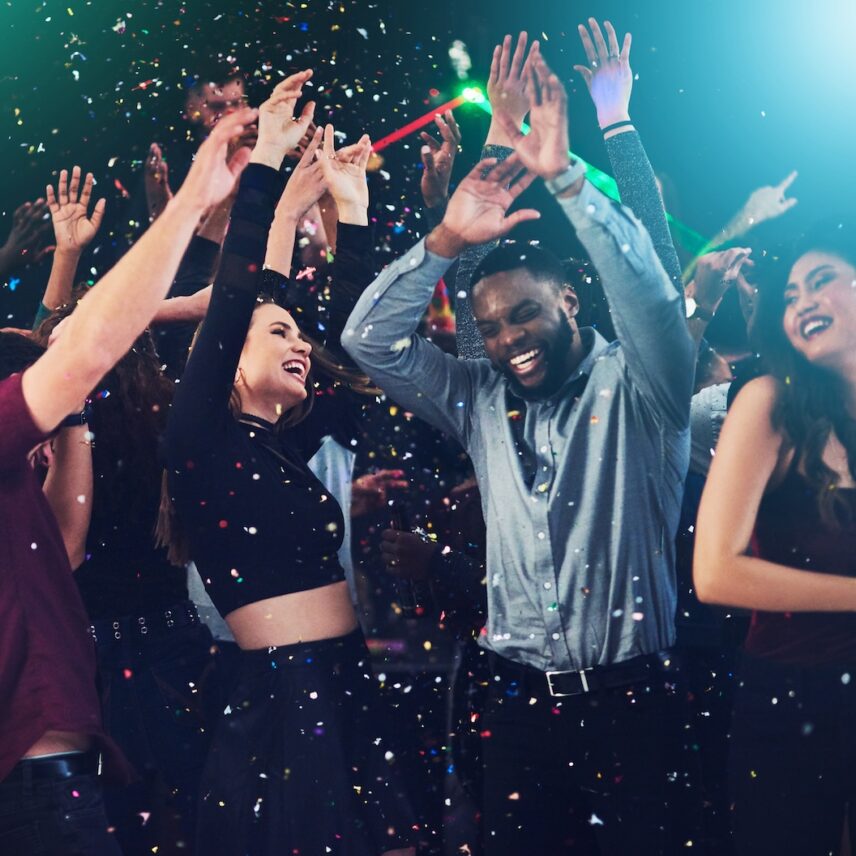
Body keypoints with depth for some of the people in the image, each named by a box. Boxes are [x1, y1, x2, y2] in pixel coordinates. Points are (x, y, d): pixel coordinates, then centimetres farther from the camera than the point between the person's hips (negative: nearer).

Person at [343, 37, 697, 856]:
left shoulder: (635, 389, -2)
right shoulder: (480, 399, 10)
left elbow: (650, 296, -21)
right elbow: (370, 341, 5)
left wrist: (564, 177, -26)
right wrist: (446, 240, -6)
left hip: (630, 696, -3)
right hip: (521, 697, 4)